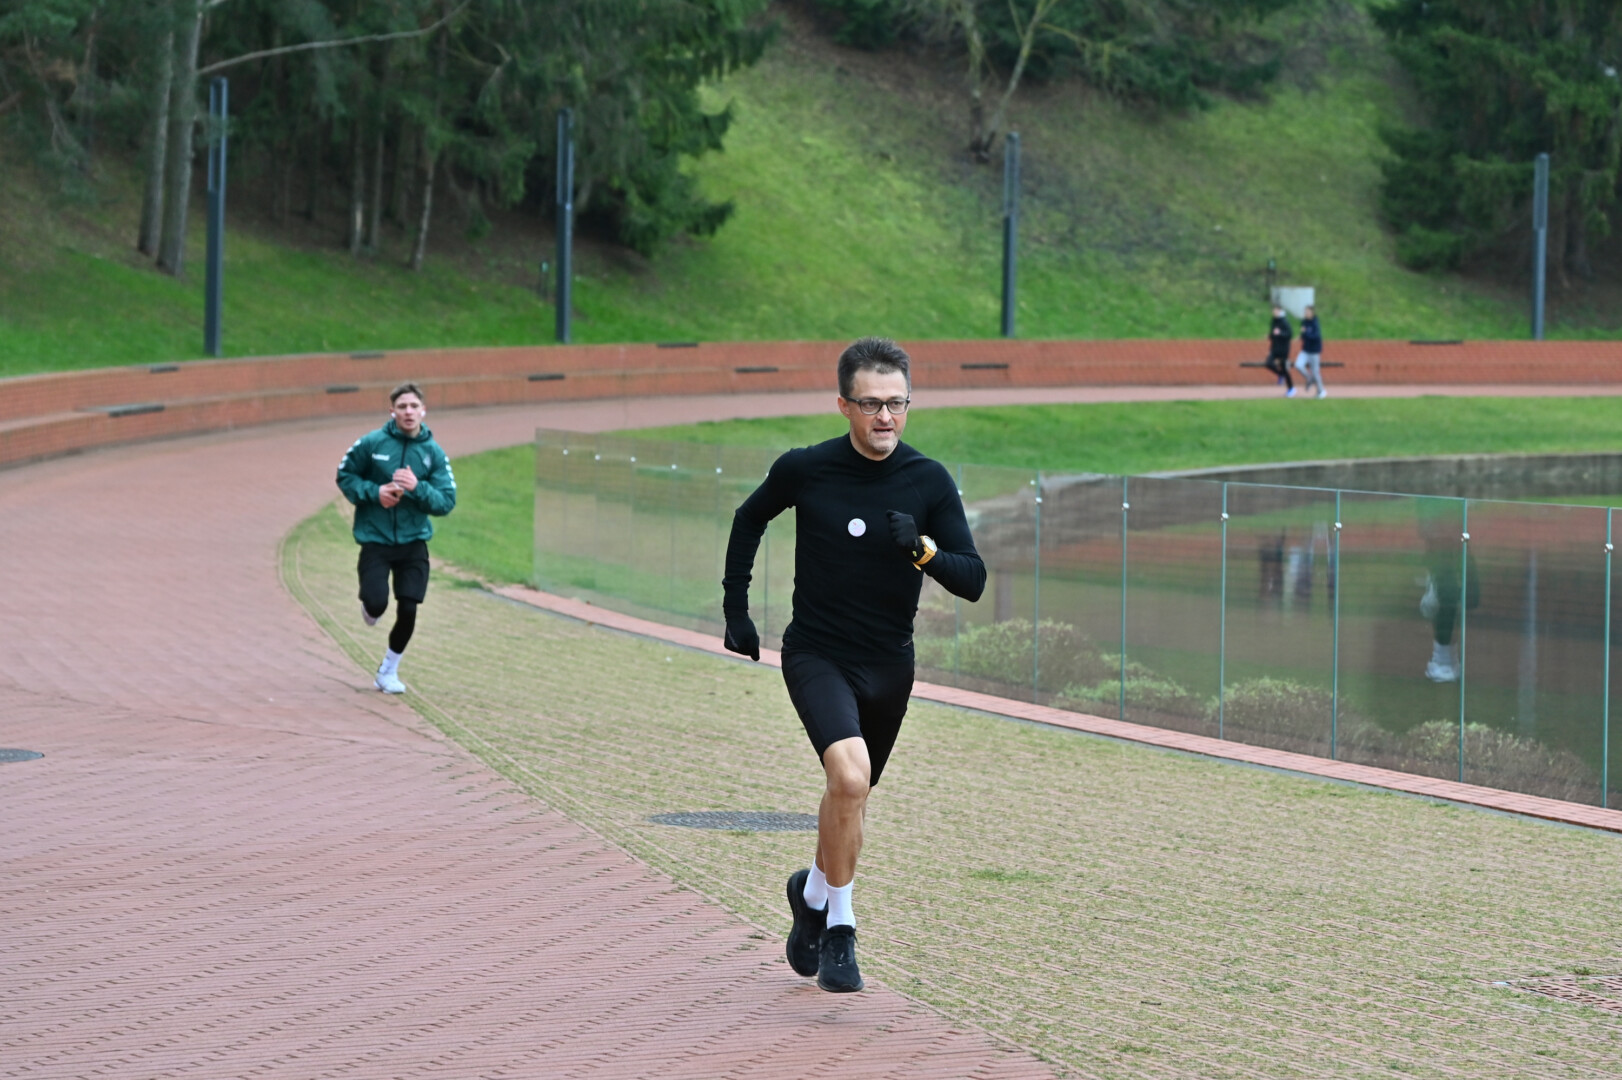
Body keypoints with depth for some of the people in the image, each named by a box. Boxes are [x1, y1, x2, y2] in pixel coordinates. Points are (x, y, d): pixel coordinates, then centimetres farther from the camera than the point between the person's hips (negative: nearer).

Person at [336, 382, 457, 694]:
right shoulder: (371, 443, -6)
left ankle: (389, 671, 19)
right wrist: (374, 492, -12)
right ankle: (369, 605, 27)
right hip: (375, 539, -2)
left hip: (413, 542, 2)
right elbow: (345, 476, 4)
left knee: (408, 611, -3)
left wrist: (417, 488, -21)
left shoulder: (433, 452, -2)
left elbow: (447, 502, -4)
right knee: (376, 604, -13)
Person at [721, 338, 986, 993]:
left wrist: (923, 548, -28)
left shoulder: (930, 483, -7)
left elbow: (973, 582, -9)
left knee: (851, 793, 18)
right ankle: (837, 927, -10)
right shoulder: (805, 470, -9)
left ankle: (813, 892, 47)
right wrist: (736, 609, 10)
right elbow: (750, 521, 12)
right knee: (849, 774, -26)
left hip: (888, 666, 3)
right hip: (816, 656, -3)